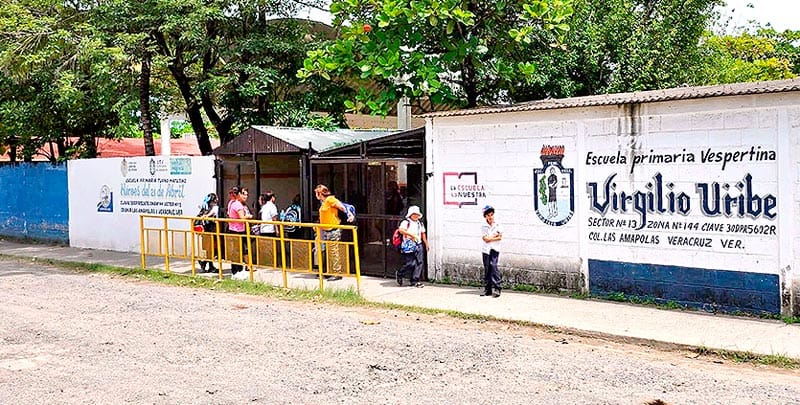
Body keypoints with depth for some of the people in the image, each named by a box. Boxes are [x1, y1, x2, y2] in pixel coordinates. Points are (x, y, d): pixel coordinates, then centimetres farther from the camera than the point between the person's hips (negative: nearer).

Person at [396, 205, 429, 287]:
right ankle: (400, 274, 18)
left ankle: (415, 281, 6)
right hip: (408, 246, -7)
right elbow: (401, 230, -23)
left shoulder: (420, 224, 19)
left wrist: (426, 244, 32)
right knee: (410, 264, -9)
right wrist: (411, 234, -30)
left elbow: (423, 234, 30)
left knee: (419, 262, -1)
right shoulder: (406, 222, -5)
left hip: (418, 245, 7)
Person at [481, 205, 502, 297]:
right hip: (486, 249, 2)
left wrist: (490, 238, -10)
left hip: (495, 249, -1)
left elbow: (500, 237, -4)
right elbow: (485, 239, -7)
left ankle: (496, 288, -13)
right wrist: (495, 235, -5)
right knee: (487, 269, 4)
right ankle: (487, 289, 10)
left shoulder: (497, 225, 4)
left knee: (493, 265, -15)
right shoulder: (483, 227, 3)